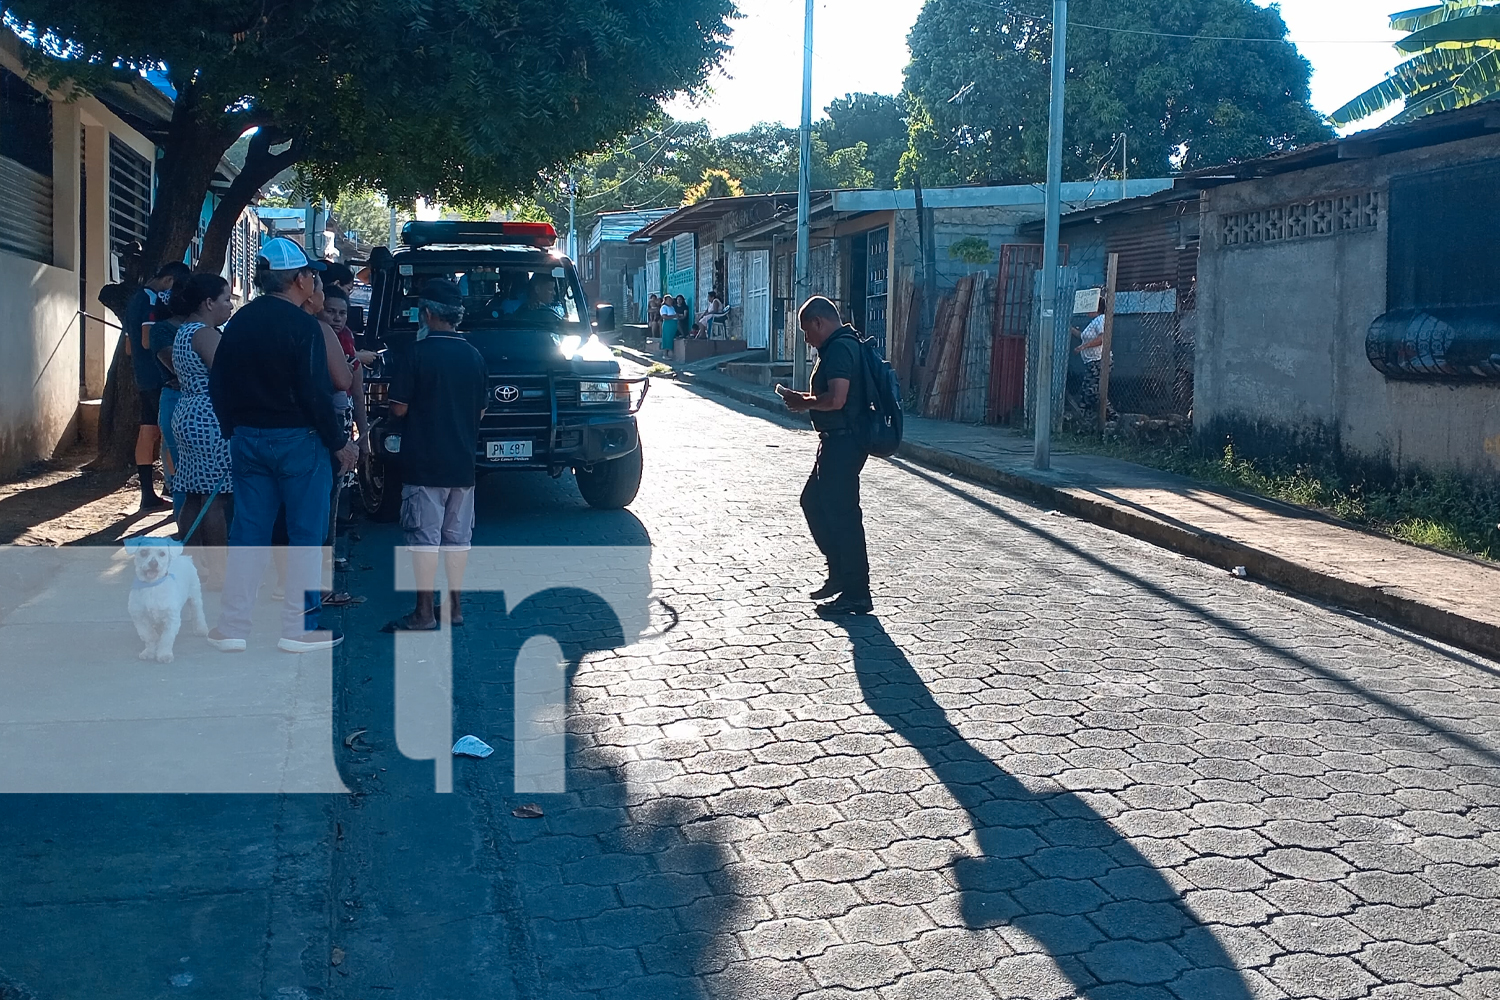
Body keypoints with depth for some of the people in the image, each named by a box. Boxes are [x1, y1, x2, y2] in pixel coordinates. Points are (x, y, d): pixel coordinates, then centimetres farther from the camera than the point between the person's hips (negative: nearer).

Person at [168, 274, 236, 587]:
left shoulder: (184, 331, 17)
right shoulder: (204, 333, -14)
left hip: (188, 416, 10)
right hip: (211, 421, -10)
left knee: (193, 497, 12)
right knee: (216, 498, -6)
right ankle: (217, 572, -3)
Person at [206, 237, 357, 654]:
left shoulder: (239, 322, 8)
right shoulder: (302, 326, -13)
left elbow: (217, 384, 12)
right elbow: (315, 393, -17)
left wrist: (233, 431, 21)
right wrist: (340, 442, -8)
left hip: (247, 438, 7)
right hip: (298, 439, -6)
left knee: (248, 530, 10)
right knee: (306, 533, 2)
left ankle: (233, 627, 11)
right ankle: (299, 627, 5)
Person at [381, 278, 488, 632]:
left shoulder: (419, 354, -12)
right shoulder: (474, 356, 5)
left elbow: (399, 409, -10)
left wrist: (422, 404, 9)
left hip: (424, 464, -5)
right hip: (463, 463, 5)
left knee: (424, 537, -2)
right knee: (457, 536, 12)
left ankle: (424, 613, -1)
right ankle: (454, 606, 17)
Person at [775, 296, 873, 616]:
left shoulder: (840, 349, -18)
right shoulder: (843, 345, 16)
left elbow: (836, 399, -28)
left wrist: (803, 402, -11)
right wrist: (806, 399, 11)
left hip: (843, 443, -11)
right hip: (837, 442, 11)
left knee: (841, 513, -5)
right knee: (813, 502, 19)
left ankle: (857, 594, 2)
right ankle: (840, 574, 25)